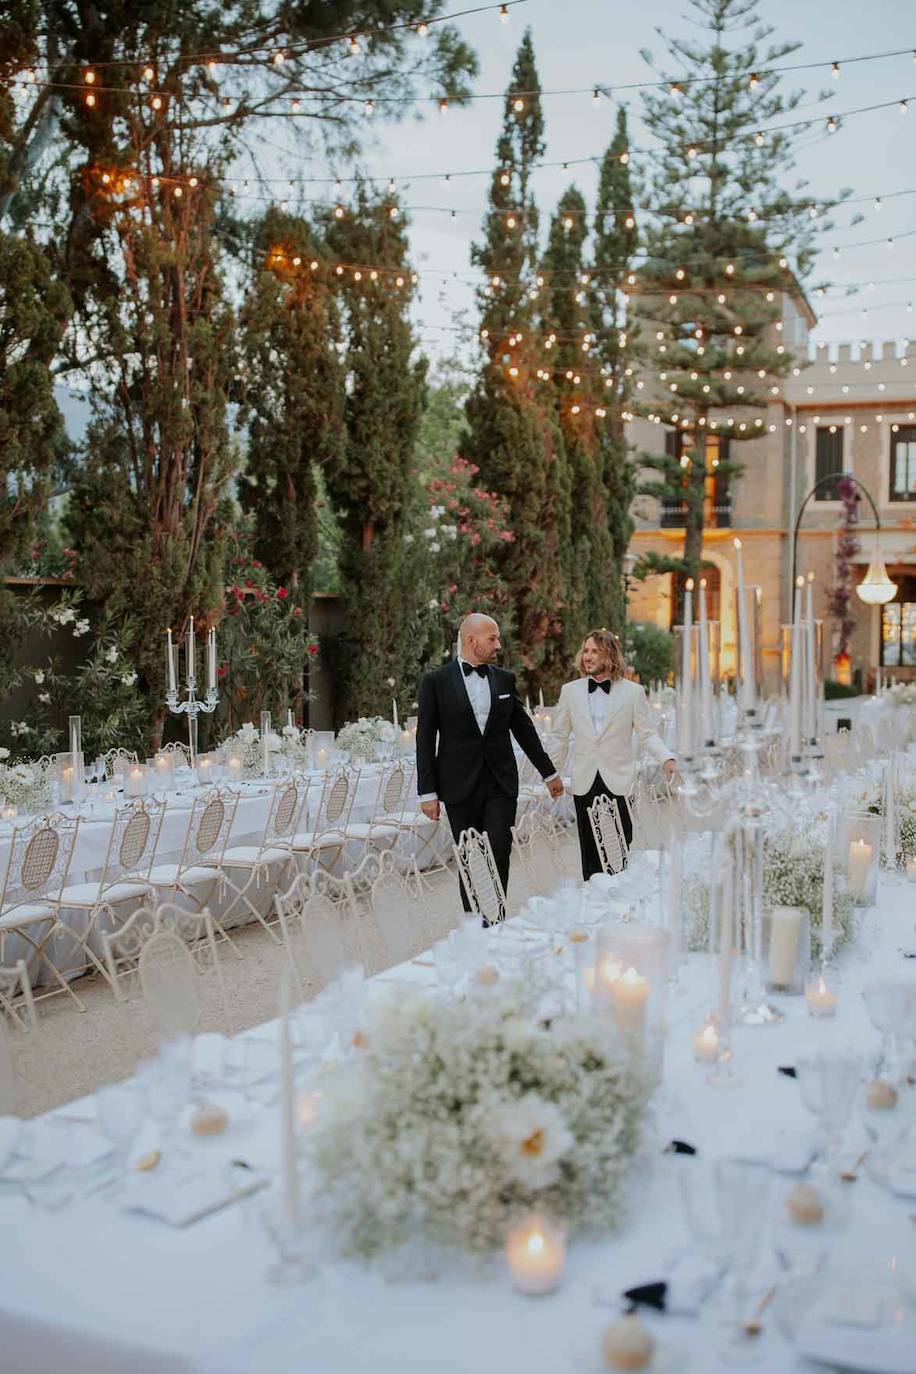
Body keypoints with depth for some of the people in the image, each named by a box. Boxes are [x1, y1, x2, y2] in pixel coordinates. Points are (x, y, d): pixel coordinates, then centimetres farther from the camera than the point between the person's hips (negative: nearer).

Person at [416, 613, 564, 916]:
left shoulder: (505, 679, 8)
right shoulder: (436, 681, -2)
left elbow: (523, 727, 17)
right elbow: (425, 739, -2)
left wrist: (549, 773, 20)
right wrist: (428, 791, -6)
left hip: (501, 782, 2)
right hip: (460, 785, -2)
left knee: (500, 852, -6)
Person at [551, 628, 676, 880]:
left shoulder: (633, 692, 3)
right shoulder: (570, 691, 8)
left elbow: (647, 734, 4)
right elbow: (559, 735, 12)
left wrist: (667, 758, -13)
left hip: (618, 781, -1)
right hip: (584, 781, 2)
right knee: (590, 850, 3)